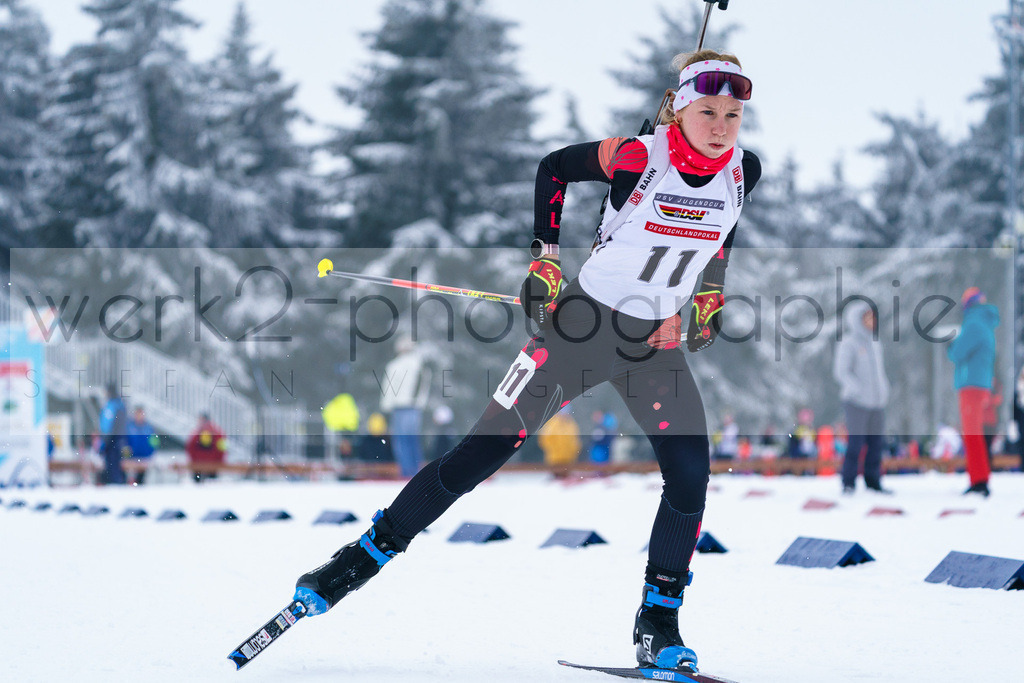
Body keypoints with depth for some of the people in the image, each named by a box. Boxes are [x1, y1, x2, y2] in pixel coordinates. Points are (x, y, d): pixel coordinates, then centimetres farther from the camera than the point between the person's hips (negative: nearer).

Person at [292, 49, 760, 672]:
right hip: (582, 324, -4)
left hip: (659, 342, 4)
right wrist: (545, 260, -5)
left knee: (692, 475, -12)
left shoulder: (744, 171, -6)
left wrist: (710, 298, 11)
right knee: (483, 452, -5)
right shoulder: (639, 157, -19)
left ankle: (658, 626, 2)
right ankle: (361, 561, 7)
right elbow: (555, 168, -2)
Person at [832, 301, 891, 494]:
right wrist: (859, 390, -21)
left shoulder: (875, 342, 14)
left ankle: (873, 481, 15)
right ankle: (849, 483, -1)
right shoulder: (848, 343, -8)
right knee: (856, 442, -9)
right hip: (856, 401, -7)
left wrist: (884, 390, 9)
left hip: (877, 402, 7)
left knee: (876, 442, 6)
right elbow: (841, 372, -12)